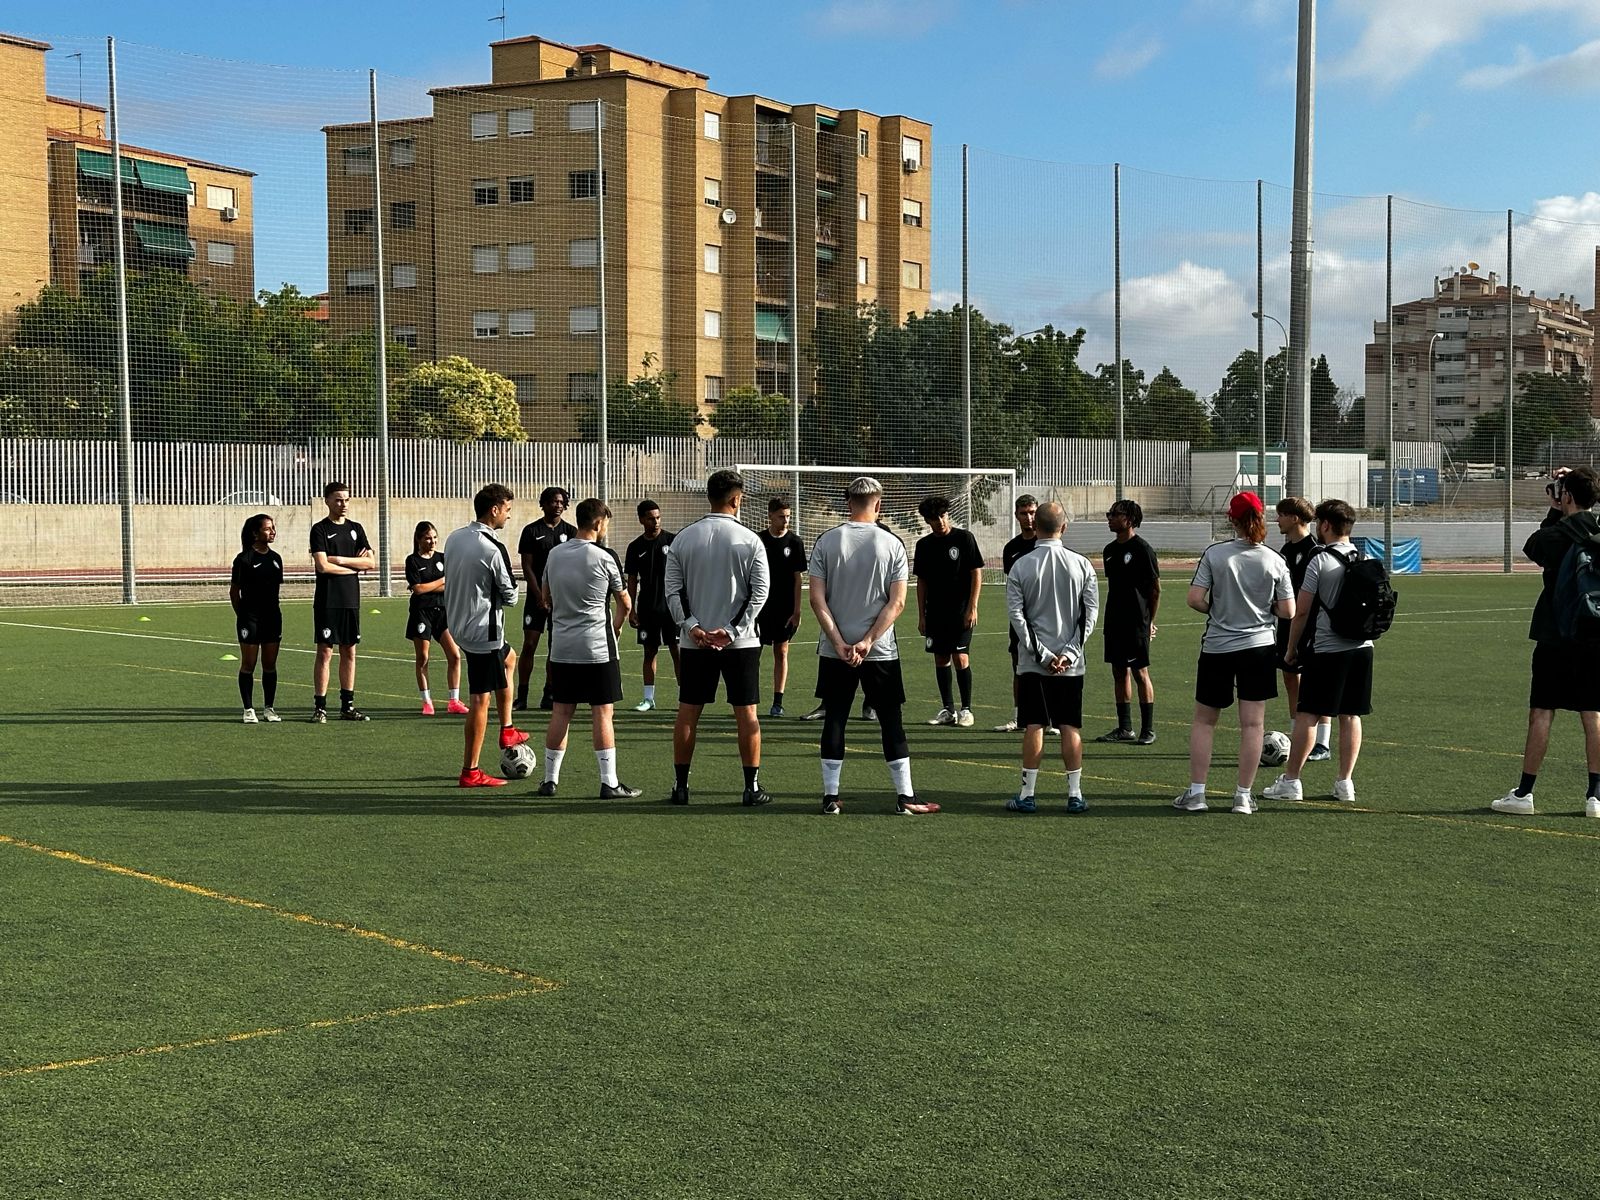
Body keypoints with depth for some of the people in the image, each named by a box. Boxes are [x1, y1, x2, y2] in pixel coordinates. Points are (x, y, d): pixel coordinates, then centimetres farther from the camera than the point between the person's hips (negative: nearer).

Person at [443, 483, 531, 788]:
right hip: (484, 631, -9)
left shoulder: (454, 538, 4)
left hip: (458, 624, 9)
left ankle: (507, 730, 37)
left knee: (509, 658, 32)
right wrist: (502, 599, 8)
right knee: (481, 699, -3)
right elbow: (510, 597, -13)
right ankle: (471, 772, 1)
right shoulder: (493, 548, -21)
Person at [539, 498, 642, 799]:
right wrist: (615, 628, 19)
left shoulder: (555, 554, 7)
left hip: (561, 648, 5)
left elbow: (547, 599, 20)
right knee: (602, 713, -2)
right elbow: (625, 604, 2)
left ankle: (550, 779, 14)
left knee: (561, 712, 10)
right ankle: (609, 783, -1)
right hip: (597, 649, -5)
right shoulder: (603, 557, -8)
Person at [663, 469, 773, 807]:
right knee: (746, 713, 4)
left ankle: (680, 786, 13)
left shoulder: (683, 538, 2)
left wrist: (692, 627, -6)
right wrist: (731, 631, -10)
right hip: (741, 644, -2)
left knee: (687, 712, 9)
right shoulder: (750, 540, -5)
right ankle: (752, 788, 5)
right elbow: (759, 592, -10)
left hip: (694, 642, 2)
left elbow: (673, 589, -1)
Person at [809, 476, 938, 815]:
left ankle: (831, 797, 9)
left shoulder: (827, 542, 0)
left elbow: (817, 599, -6)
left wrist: (839, 643, -9)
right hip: (881, 651, -1)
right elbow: (897, 602, -10)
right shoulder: (892, 544, -3)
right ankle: (905, 797, 6)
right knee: (891, 721, 6)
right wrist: (868, 641, -11)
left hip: (834, 651, 1)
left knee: (834, 720, 9)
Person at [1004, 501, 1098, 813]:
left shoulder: (1021, 566, -4)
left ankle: (1027, 794, 4)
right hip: (1071, 664, 1)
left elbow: (1016, 615, -8)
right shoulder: (1082, 565, 0)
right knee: (1071, 727, 6)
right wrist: (1069, 653, -5)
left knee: (1034, 727, 2)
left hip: (1032, 662, -1)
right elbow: (1090, 613, -3)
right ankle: (1075, 794, 8)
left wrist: (1042, 655, -6)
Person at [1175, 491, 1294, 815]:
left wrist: (1215, 610, 7)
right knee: (1253, 723, 5)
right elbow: (1288, 611, -2)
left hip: (1217, 647, 0)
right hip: (1259, 646, 1)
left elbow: (1195, 599, -12)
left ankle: (1196, 792, 10)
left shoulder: (1213, 554, -8)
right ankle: (1243, 796, 6)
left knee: (1204, 720, 11)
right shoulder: (1275, 561, -4)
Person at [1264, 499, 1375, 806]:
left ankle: (1290, 780, 3)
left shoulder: (1320, 560, -9)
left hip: (1327, 650, -6)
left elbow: (1301, 611, -9)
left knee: (1308, 714, -1)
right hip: (1362, 647, 6)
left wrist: (1291, 649, 1)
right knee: (1351, 715, 9)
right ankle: (1345, 782, 10)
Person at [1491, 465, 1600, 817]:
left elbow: (1532, 547, 6)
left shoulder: (1560, 534, -14)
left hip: (1556, 638, -5)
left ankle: (1523, 793, 5)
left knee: (1541, 713, 0)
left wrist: (1554, 512, 11)